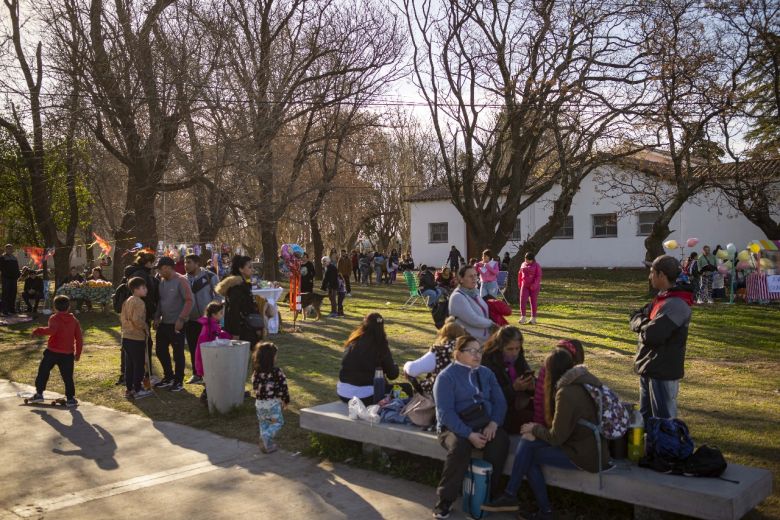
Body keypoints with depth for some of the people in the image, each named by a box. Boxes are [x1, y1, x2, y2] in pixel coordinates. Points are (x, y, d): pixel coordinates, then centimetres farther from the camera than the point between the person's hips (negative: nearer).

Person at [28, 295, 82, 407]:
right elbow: (79, 338, 6)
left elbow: (52, 330, -28)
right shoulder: (74, 320, 7)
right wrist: (78, 353, 13)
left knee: (43, 372, 17)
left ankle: (39, 393, 21)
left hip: (52, 352, -2)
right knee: (68, 377, 6)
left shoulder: (54, 318, -6)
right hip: (68, 354, 2)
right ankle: (70, 398, 3)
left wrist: (39, 330, -15)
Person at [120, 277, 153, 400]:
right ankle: (137, 390, 8)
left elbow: (122, 317, 14)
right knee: (139, 364, 2)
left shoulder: (127, 301, 10)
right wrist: (145, 326, -11)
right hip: (137, 338, -8)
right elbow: (137, 319, -27)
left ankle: (128, 389, 20)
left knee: (129, 364, 14)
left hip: (126, 337, 8)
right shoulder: (139, 302, -17)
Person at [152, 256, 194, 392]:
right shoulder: (162, 281, 9)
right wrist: (157, 317, 8)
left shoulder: (181, 281, -13)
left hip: (177, 324, -7)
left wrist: (181, 319, -22)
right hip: (164, 323, 8)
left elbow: (189, 301, -17)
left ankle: (179, 381, 13)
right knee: (160, 350, 13)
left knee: (178, 353, 1)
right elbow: (160, 301, 17)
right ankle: (168, 377, 28)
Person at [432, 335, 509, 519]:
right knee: (460, 446, -36)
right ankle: (445, 500, -19)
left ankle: (487, 494, -11)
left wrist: (494, 423, -15)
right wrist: (469, 434, -25)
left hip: (484, 425, 4)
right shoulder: (446, 377, -7)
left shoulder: (486, 373, 11)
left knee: (501, 440, -28)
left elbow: (500, 402, 5)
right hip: (455, 427, -4)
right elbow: (445, 412, -15)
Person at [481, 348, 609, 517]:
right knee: (528, 441, 1)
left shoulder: (566, 393, -22)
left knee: (528, 455, 0)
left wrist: (535, 429, 2)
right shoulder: (584, 380, 6)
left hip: (586, 455, -8)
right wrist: (539, 430, 4)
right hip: (593, 445, 8)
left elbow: (556, 438, -16)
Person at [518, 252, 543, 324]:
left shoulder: (537, 265, -5)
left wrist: (534, 285, -21)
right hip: (524, 286, 4)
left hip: (533, 287, -4)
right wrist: (519, 284, 13)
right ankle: (523, 317, -6)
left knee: (533, 302, 3)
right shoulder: (523, 264, 9)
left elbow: (539, 276, -11)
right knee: (522, 300, -7)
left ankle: (533, 318, 11)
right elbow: (520, 274, 18)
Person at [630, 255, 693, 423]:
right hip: (647, 368, 9)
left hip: (663, 371, -9)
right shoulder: (661, 297, 10)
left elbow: (651, 335, -27)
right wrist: (645, 324, -10)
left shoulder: (676, 304, -21)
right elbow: (635, 319, 10)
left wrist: (642, 323, -7)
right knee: (645, 418, 20)